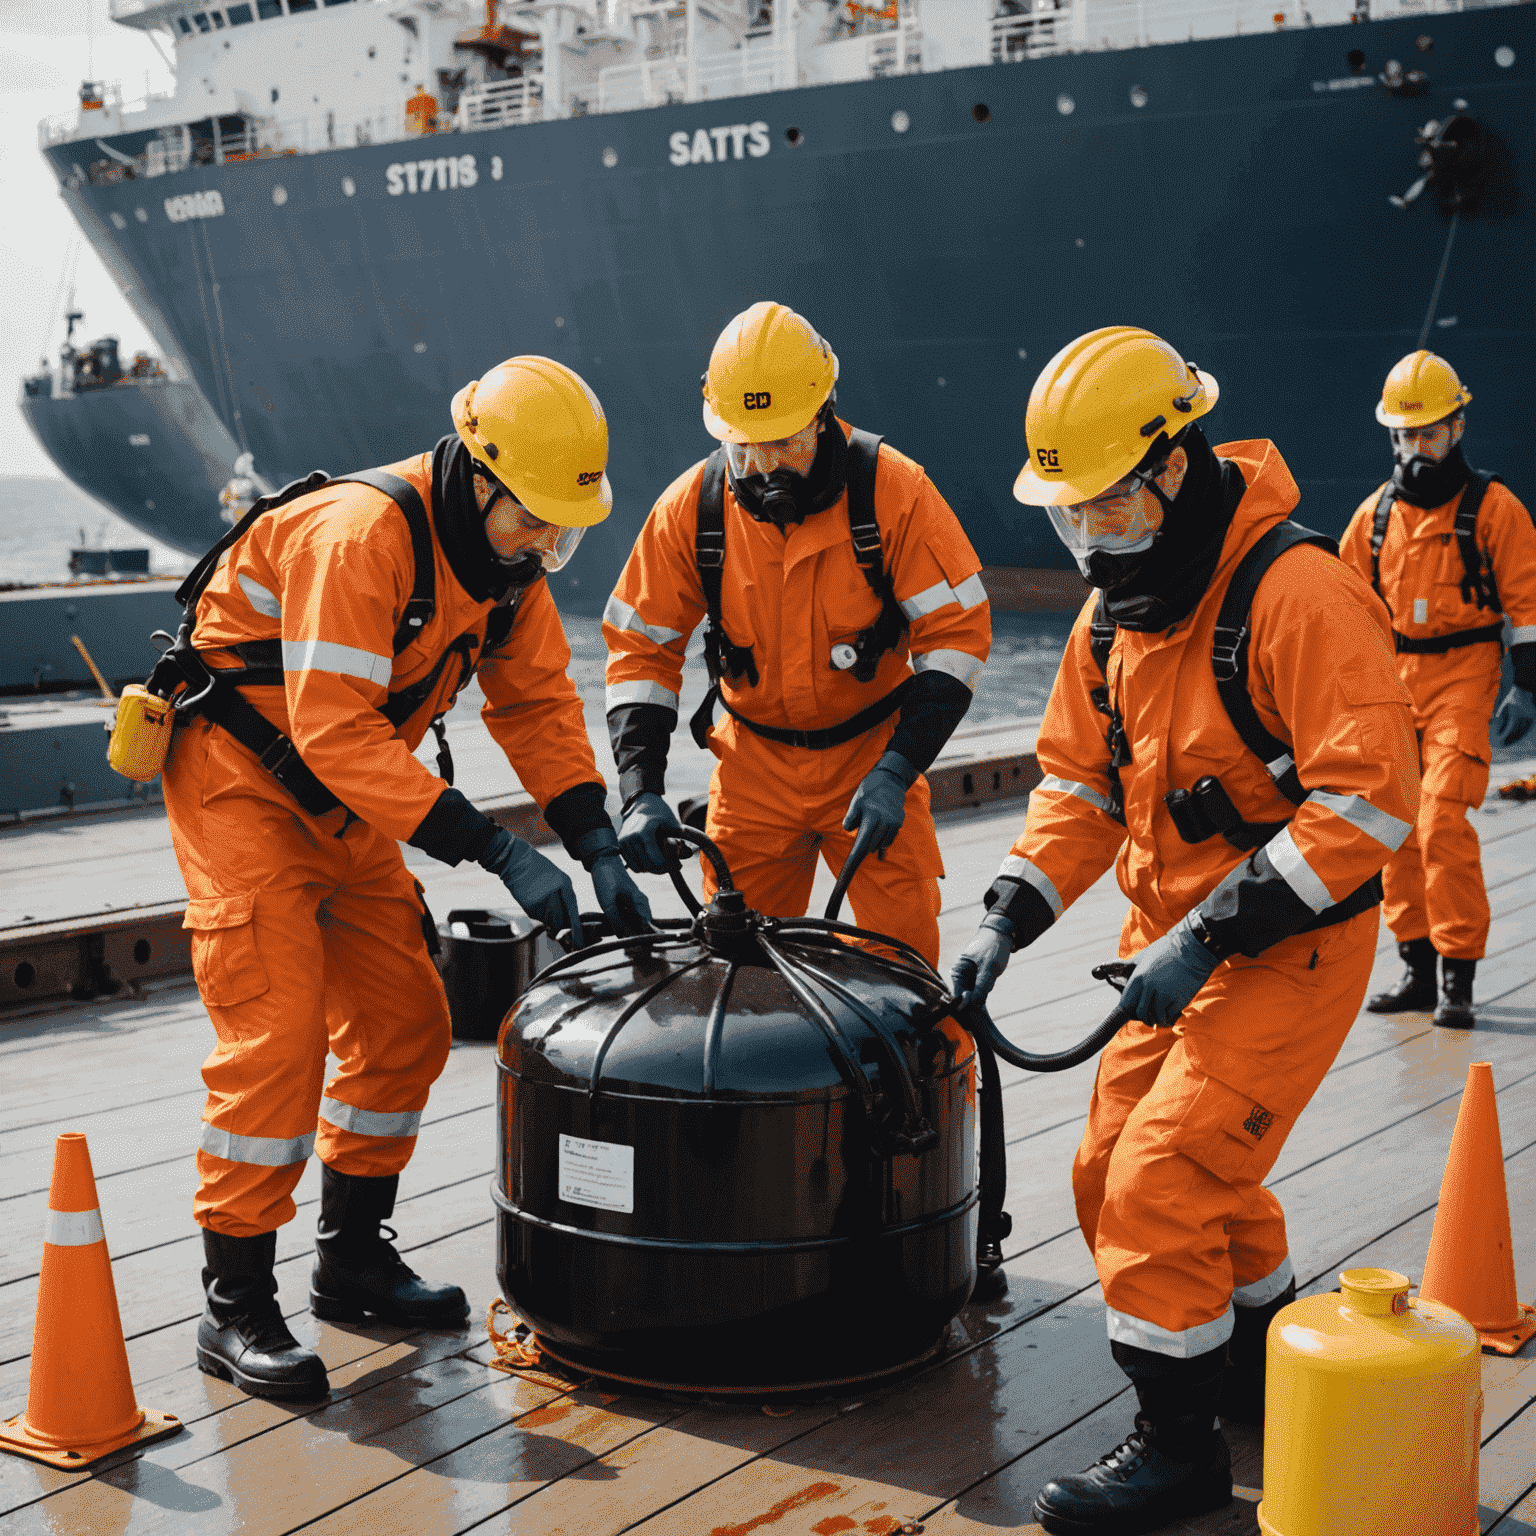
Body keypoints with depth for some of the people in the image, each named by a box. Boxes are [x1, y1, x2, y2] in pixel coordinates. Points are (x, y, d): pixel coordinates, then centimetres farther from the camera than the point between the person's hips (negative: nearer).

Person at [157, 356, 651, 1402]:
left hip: (346, 798, 8)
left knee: (405, 1020, 8)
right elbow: (336, 730, -34)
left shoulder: (507, 555, -4)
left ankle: (352, 1255, 23)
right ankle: (235, 1305, -3)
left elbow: (536, 699, 3)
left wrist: (599, 846, -10)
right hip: (242, 777, -8)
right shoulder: (360, 536, -30)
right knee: (278, 1032, -13)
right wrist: (498, 852, -35)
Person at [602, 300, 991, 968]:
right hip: (753, 765, 2)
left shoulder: (893, 489, -15)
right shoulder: (690, 506, -9)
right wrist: (641, 790, -12)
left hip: (872, 752, -2)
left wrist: (898, 770, -20)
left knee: (903, 950, -6)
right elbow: (640, 645, -1)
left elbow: (957, 630, -12)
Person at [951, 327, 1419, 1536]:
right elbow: (1080, 784, 13)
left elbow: (1369, 801, -27)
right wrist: (1011, 920, 0)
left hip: (1292, 949, -9)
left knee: (1163, 1182, -11)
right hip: (1183, 945, 9)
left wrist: (1208, 936, -26)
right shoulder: (1114, 612, 5)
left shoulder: (1296, 594, -23)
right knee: (1115, 1172, 15)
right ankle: (1273, 1372, 37)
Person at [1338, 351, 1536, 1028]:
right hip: (1392, 678, 5)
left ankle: (1458, 976, -7)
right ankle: (1418, 970, 15)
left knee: (1443, 823, -15)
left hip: (1463, 678, -5)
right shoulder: (1375, 512, 10)